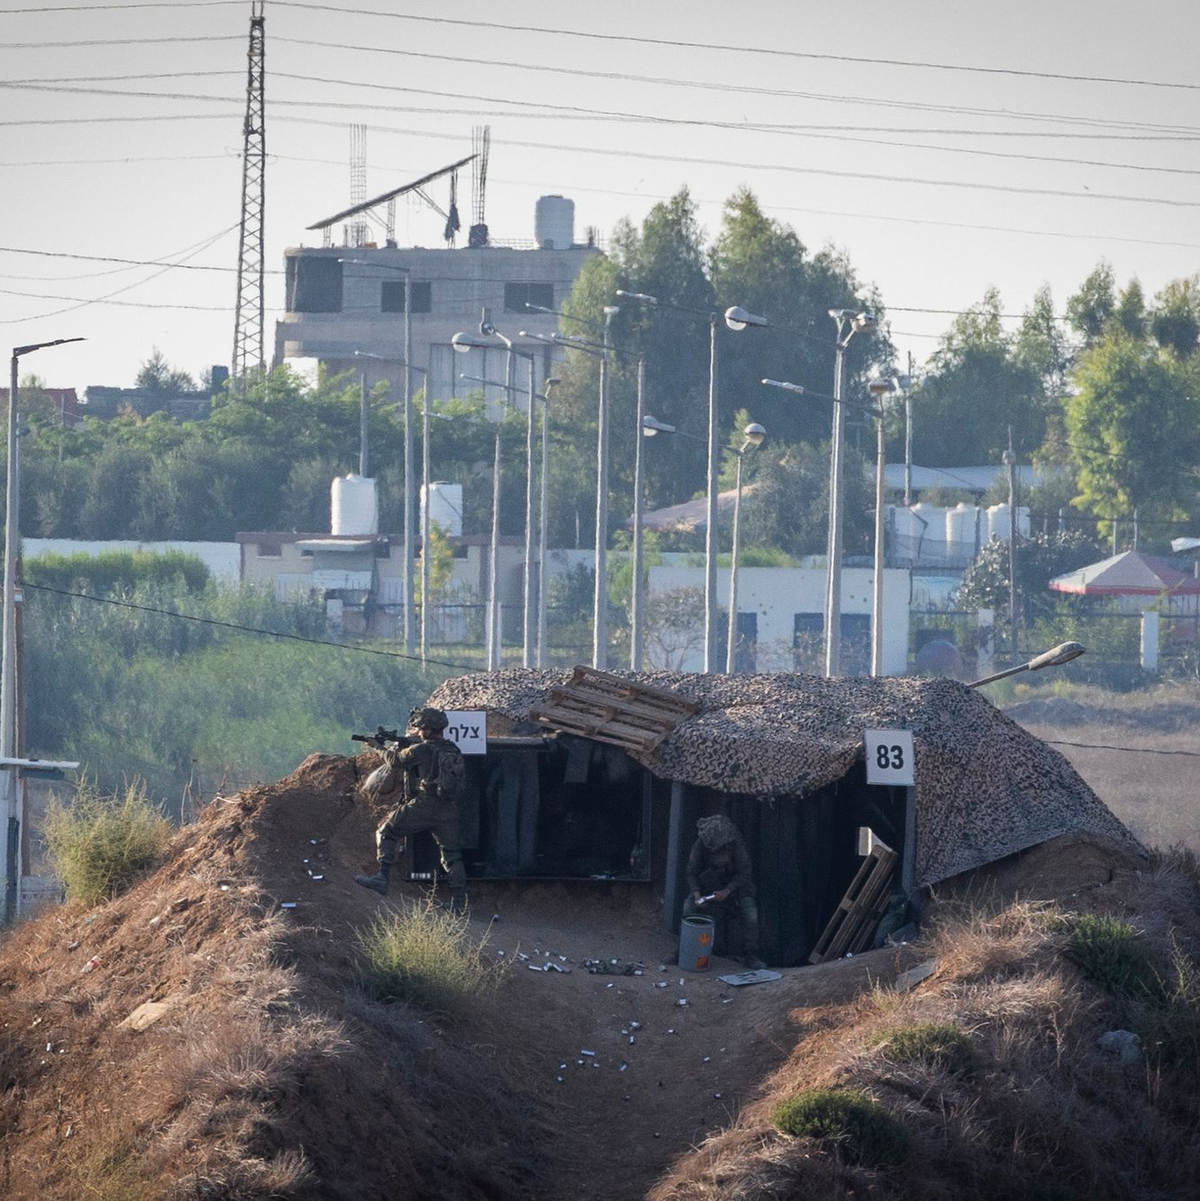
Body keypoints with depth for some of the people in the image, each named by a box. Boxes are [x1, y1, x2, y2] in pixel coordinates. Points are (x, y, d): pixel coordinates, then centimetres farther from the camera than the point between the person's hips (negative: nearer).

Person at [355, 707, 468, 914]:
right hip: (449, 812, 6)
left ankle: (382, 877, -4)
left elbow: (396, 761, 4)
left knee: (386, 833, 8)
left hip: (423, 807, -6)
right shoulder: (454, 751, 10)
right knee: (452, 855, 10)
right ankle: (458, 902, 5)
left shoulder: (422, 750, -10)